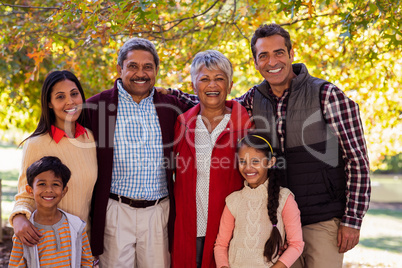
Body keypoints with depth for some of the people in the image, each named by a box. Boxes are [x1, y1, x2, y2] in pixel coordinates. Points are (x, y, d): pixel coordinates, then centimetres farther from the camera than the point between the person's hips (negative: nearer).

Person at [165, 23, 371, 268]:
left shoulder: (327, 95, -10)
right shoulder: (255, 99, 3)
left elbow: (358, 160, -9)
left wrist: (352, 220, -12)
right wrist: (169, 94, 4)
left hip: (323, 220, -4)